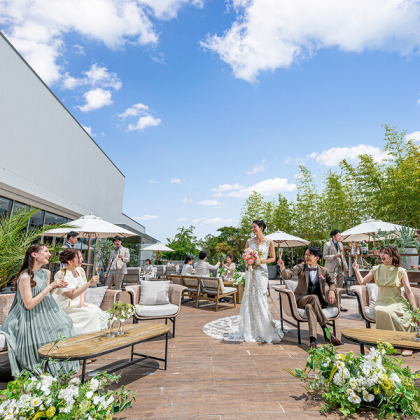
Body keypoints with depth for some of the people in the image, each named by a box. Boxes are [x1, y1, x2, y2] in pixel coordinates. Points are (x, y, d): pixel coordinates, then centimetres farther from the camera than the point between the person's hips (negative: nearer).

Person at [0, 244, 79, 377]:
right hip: (31, 320, -8)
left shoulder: (46, 273, 4)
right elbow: (29, 304, -23)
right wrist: (50, 286, -24)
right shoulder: (25, 277, -21)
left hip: (47, 314, 8)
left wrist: (55, 287, -5)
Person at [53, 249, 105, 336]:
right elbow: (71, 295, -27)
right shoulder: (62, 275, -21)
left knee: (97, 310, -14)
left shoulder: (79, 271, 3)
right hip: (64, 307, -7)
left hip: (76, 304, 7)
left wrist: (82, 302, 0)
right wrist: (89, 283, -33)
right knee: (90, 314, -23)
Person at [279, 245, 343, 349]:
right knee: (314, 298, -34)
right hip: (301, 299, -1)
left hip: (319, 301, 1)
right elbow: (287, 276, -9)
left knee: (309, 307, -35)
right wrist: (282, 267, -30)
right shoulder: (301, 268, 3)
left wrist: (331, 291, -4)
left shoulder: (323, 270, 8)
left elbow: (333, 283, 19)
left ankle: (313, 340, -40)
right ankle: (326, 331, -31)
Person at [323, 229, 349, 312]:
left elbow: (343, 257, 19)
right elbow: (325, 256, -8)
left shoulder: (340, 244, 15)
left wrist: (346, 268, 16)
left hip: (340, 269, 7)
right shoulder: (327, 244, -6)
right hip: (332, 269, -7)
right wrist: (334, 256, -23)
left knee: (339, 288, 12)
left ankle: (338, 305, 22)